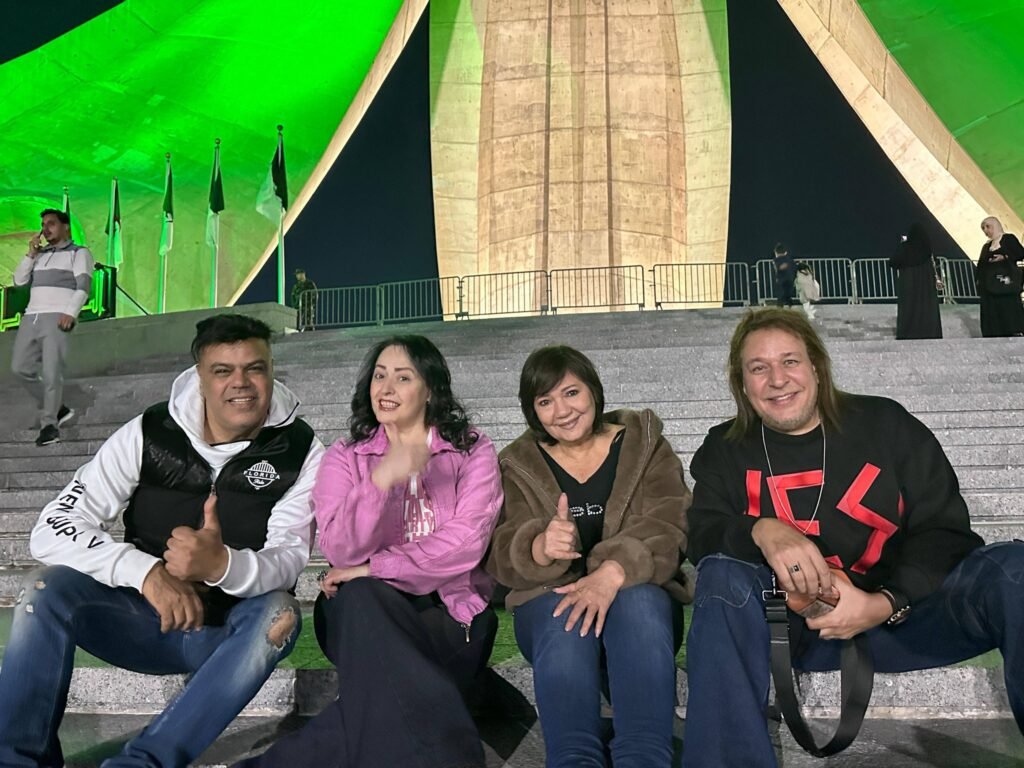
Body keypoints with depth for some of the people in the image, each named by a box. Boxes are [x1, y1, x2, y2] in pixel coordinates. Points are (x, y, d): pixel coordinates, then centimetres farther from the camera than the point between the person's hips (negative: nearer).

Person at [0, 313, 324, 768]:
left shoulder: (299, 452, -11)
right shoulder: (147, 435, -9)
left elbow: (288, 560, -20)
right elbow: (53, 528, -15)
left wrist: (221, 564, -43)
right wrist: (147, 572, -32)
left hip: (231, 633, -1)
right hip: (145, 620, 1)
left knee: (279, 614, -33)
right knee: (49, 586, -23)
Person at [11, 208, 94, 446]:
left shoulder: (78, 252, 7)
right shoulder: (40, 255, 25)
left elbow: (83, 286, -5)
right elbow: (19, 280, 18)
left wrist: (70, 313, -19)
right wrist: (31, 253, 9)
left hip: (57, 317, -7)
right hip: (31, 317, 7)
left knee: (51, 373, -13)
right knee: (21, 367, 0)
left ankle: (49, 424, -5)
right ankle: (57, 409, 13)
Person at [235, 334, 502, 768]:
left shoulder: (472, 451, 3)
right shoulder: (345, 458, 6)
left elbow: (464, 544, -11)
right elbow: (341, 551, -11)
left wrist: (373, 568, -16)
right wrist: (381, 480, -29)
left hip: (449, 616, -1)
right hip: (366, 614, 1)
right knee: (362, 596, -36)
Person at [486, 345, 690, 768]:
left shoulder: (646, 447, 6)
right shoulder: (518, 467, 9)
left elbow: (666, 530, -10)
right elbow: (503, 556, -4)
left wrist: (614, 572, -32)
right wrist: (541, 548, -31)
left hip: (639, 594, 0)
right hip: (548, 599, 1)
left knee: (639, 600, -35)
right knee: (565, 615, -34)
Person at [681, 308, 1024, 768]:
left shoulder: (885, 424, 4)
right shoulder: (724, 451, 6)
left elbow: (943, 530, 0)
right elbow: (703, 538, -6)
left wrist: (885, 604, -18)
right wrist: (762, 531, -30)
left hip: (902, 613, 0)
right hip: (799, 627, 0)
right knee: (721, 575, -29)